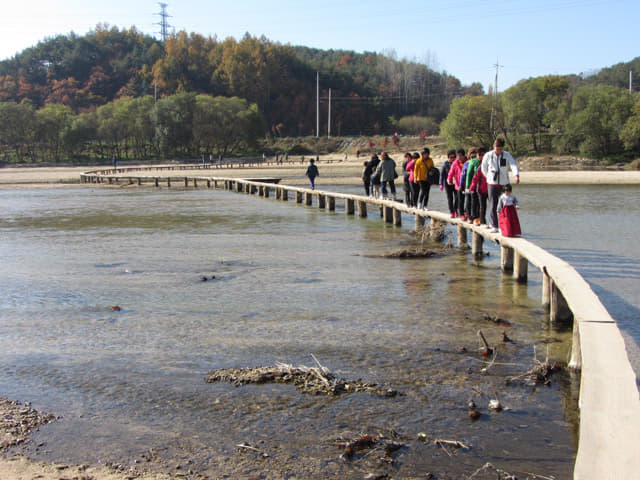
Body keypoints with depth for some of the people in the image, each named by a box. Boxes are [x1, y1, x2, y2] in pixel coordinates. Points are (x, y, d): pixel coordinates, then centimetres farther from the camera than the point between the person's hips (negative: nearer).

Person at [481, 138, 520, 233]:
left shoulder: (507, 155, -4)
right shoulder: (488, 155, -2)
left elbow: (513, 165, -20)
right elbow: (483, 167, 13)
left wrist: (517, 175, -38)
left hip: (504, 184, 0)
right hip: (492, 184, 0)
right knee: (493, 206, -3)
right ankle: (494, 226, 3)